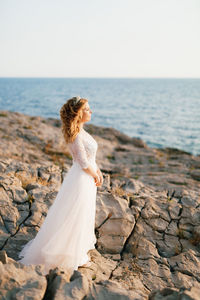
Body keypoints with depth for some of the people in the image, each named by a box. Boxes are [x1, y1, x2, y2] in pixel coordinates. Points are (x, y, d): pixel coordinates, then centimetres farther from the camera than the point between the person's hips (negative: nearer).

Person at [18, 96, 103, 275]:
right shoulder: (75, 135, -25)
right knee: (76, 219, 6)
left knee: (84, 215, 24)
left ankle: (79, 250, 45)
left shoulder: (81, 131, 5)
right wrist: (95, 176, -7)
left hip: (87, 179, 10)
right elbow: (84, 163, -23)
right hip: (81, 179, -10)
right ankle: (75, 257, 25)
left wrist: (98, 171, 5)